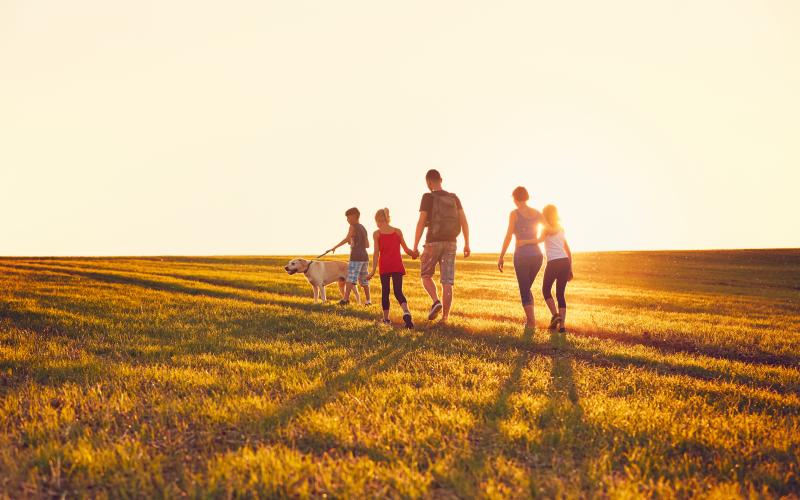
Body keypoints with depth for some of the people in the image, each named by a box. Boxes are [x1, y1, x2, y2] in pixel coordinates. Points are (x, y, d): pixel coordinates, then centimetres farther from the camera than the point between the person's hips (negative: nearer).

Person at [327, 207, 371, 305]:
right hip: (365, 257, 8)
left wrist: (335, 247, -22)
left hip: (356, 257, -8)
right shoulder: (363, 228, 19)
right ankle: (367, 300, 20)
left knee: (350, 279, -14)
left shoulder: (353, 226, -5)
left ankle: (346, 298, -23)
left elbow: (347, 239, -20)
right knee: (364, 279, 16)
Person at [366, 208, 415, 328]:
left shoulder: (377, 234, 1)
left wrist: (373, 271, -6)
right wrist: (414, 253, 22)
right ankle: (406, 312, -26)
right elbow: (406, 249, 5)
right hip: (397, 266, 1)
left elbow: (376, 252, -5)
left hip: (384, 266, -1)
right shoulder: (397, 231, 7)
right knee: (398, 291, 0)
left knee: (385, 292, 11)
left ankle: (386, 318, 13)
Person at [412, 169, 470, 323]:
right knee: (447, 282, 3)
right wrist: (467, 244, 5)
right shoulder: (454, 198, 8)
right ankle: (445, 317, 0)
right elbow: (464, 221, 3)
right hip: (450, 243, 4)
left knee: (426, 275, 14)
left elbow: (421, 222, -11)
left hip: (433, 242, -4)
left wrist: (415, 246, -8)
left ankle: (436, 302, -11)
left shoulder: (428, 197, -5)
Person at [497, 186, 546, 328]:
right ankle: (529, 318, 16)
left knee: (524, 291, 4)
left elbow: (508, 236, -11)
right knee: (527, 288, 22)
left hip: (522, 256, -5)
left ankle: (531, 322, -2)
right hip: (537, 255, 5)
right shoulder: (537, 213, 6)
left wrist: (501, 257, -6)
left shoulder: (514, 213, -6)